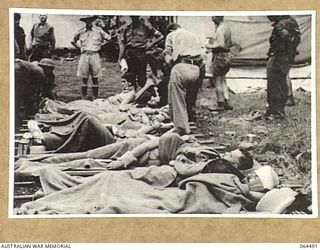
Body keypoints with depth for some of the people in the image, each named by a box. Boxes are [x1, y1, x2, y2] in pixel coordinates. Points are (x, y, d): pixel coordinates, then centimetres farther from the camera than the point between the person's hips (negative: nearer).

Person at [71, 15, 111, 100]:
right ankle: (83, 98, 5)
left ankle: (95, 99, 5)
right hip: (84, 55, 1)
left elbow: (109, 38, 14)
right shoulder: (80, 32, 9)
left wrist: (100, 45, 9)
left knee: (95, 79, 0)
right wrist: (79, 47, 11)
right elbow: (73, 41, 24)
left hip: (95, 55, -1)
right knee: (84, 79, 1)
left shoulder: (98, 30, 6)